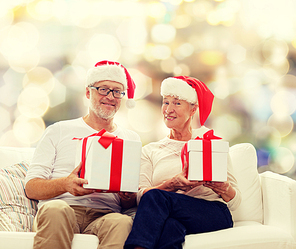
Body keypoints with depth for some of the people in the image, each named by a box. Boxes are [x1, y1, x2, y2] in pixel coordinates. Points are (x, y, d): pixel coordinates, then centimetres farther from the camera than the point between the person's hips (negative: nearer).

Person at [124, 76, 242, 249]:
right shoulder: (150, 151, 22)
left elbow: (235, 201, 10)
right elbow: (140, 196, 3)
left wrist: (221, 187, -14)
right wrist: (172, 184, -15)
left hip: (214, 214, -1)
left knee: (155, 196, -31)